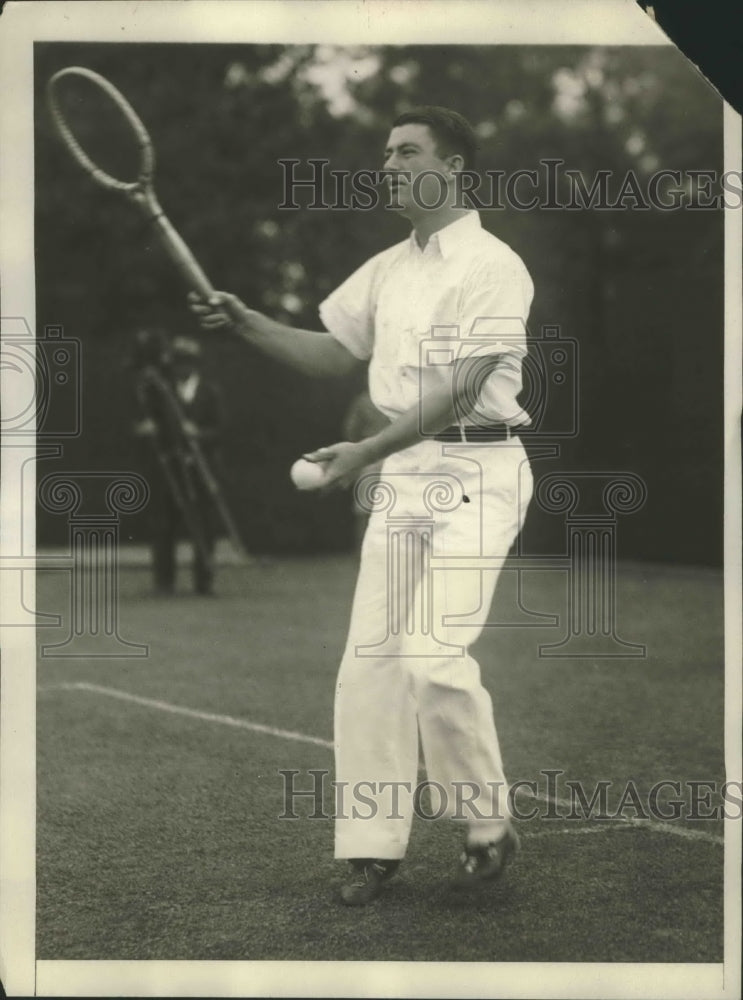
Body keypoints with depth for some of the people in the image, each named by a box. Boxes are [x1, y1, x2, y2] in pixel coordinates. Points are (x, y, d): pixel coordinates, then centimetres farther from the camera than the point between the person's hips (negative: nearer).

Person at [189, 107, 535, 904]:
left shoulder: (493, 267, -11)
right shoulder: (385, 269, 14)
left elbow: (458, 393, -18)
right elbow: (332, 354, 18)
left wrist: (366, 452, -23)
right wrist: (246, 325, 2)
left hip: (476, 471, -7)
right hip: (402, 472, 8)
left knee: (434, 657, -16)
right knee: (369, 658, 2)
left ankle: (490, 829, 3)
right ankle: (373, 843, 9)